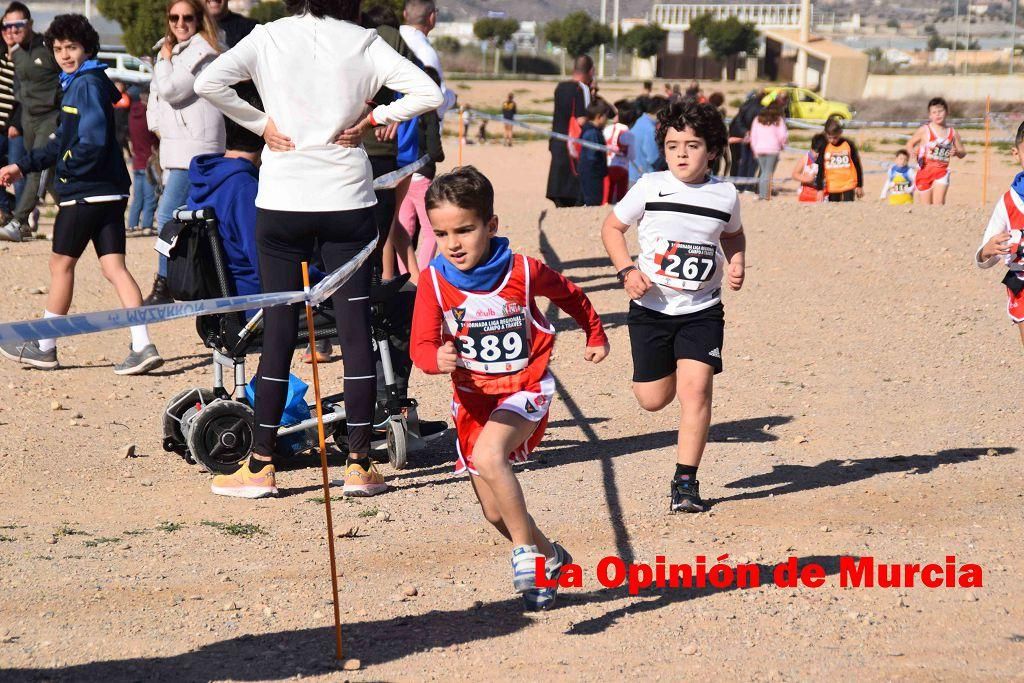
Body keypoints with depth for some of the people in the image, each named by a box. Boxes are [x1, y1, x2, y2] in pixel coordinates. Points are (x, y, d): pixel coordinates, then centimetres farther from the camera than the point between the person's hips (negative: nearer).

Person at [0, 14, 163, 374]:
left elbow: (93, 141, -23)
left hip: (85, 193, -9)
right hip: (109, 192, 9)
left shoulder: (87, 84, -12)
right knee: (114, 266, 1)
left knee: (61, 264, 3)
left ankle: (43, 348, 14)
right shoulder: (77, 84, 19)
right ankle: (143, 347, -8)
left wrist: (67, 168, -8)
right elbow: (63, 142, 25)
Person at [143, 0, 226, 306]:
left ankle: (163, 288, -14)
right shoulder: (169, 49, 19)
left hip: (196, 144, -10)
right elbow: (156, 91, 24)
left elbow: (170, 90, -16)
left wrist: (165, 59, -1)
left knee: (167, 214, -16)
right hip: (174, 143, 10)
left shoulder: (201, 51, -9)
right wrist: (157, 125, 9)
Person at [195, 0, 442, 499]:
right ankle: (359, 464, 7)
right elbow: (428, 93, -7)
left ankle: (260, 466, 8)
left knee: (278, 331, 5)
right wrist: (372, 118, 2)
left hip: (283, 200, 0)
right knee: (356, 328, 5)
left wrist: (260, 123, -3)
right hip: (348, 200, 0)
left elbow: (208, 82, -13)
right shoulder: (363, 42, 0)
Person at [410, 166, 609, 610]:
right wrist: (437, 358, -42)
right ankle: (549, 560, 35)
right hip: (472, 398, 4)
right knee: (495, 511, 9)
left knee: (487, 456, -33)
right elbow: (421, 344, -19)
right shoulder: (434, 281, -11)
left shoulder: (523, 271, -13)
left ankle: (525, 548, -18)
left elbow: (570, 296, 8)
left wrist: (595, 336, 22)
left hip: (524, 389, -4)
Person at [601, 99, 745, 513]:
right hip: (651, 308, 0)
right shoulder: (649, 188, -6)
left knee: (695, 388, -16)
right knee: (653, 399, 7)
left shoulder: (726, 195, 0)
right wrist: (627, 270, -10)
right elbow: (612, 227, 5)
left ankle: (686, 482, -6)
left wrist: (736, 265, 0)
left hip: (702, 310, 0)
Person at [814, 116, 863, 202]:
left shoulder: (849, 145, -4)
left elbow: (857, 165, 3)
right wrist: (820, 189, -5)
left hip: (849, 186, -1)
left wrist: (859, 186, 6)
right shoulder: (824, 147, -2)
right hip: (832, 187, 1)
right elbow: (820, 169, 0)